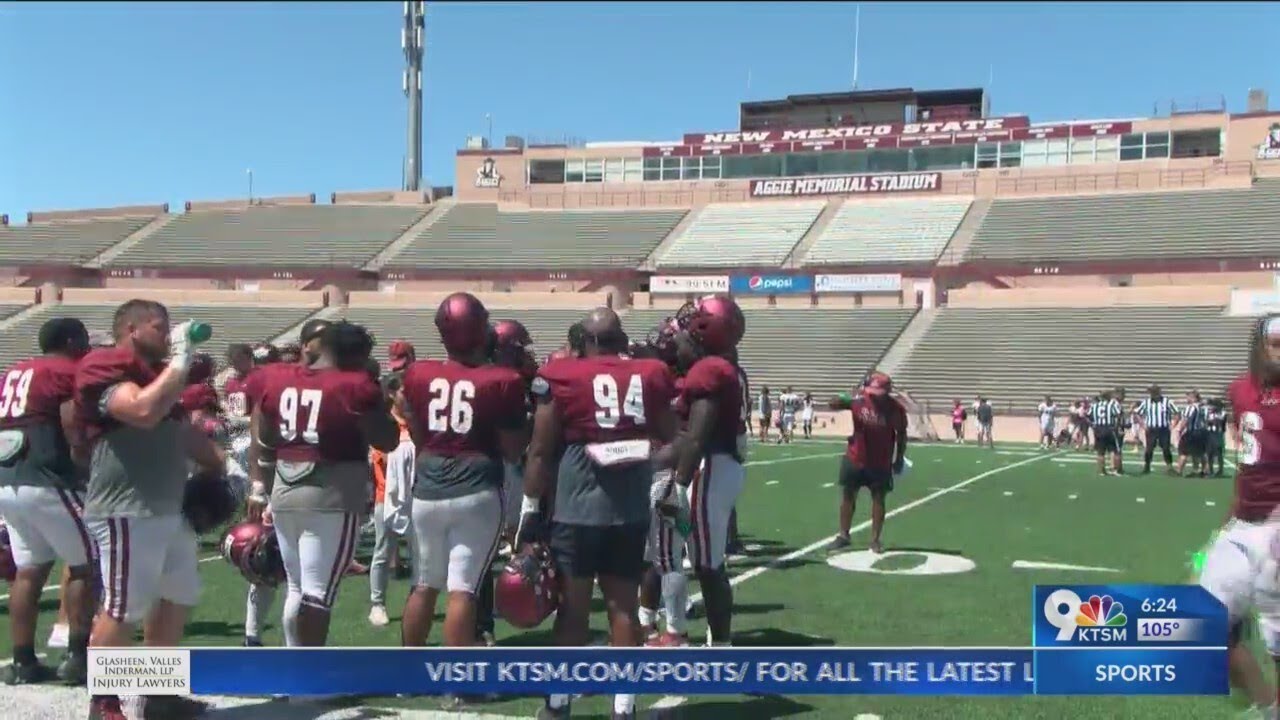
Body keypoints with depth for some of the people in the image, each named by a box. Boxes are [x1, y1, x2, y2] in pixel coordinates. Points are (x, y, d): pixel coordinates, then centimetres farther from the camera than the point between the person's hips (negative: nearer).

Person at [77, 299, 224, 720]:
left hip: (170, 509, 10)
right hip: (126, 512, -10)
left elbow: (182, 432, 29)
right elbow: (144, 412, -28)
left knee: (179, 599, 15)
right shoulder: (105, 371, -11)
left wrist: (221, 466, 23)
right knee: (122, 610, -4)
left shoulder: (156, 373, 20)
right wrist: (180, 363, -19)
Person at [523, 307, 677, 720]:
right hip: (632, 508, 2)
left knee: (573, 605, 7)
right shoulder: (651, 375, 5)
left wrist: (530, 504, 5)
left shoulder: (561, 377, -3)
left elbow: (541, 450, -2)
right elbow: (670, 442, 9)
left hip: (577, 507, -2)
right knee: (624, 605, 9)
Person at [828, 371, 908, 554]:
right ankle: (843, 535, 23)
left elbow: (901, 435, -2)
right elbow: (833, 404, -10)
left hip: (881, 464, -2)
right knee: (848, 496, 9)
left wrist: (899, 459, 1)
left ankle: (875, 540, 13)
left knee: (878, 499, 3)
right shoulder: (859, 400, -12)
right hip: (855, 459, 2)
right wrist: (847, 400, -32)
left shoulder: (896, 409, -15)